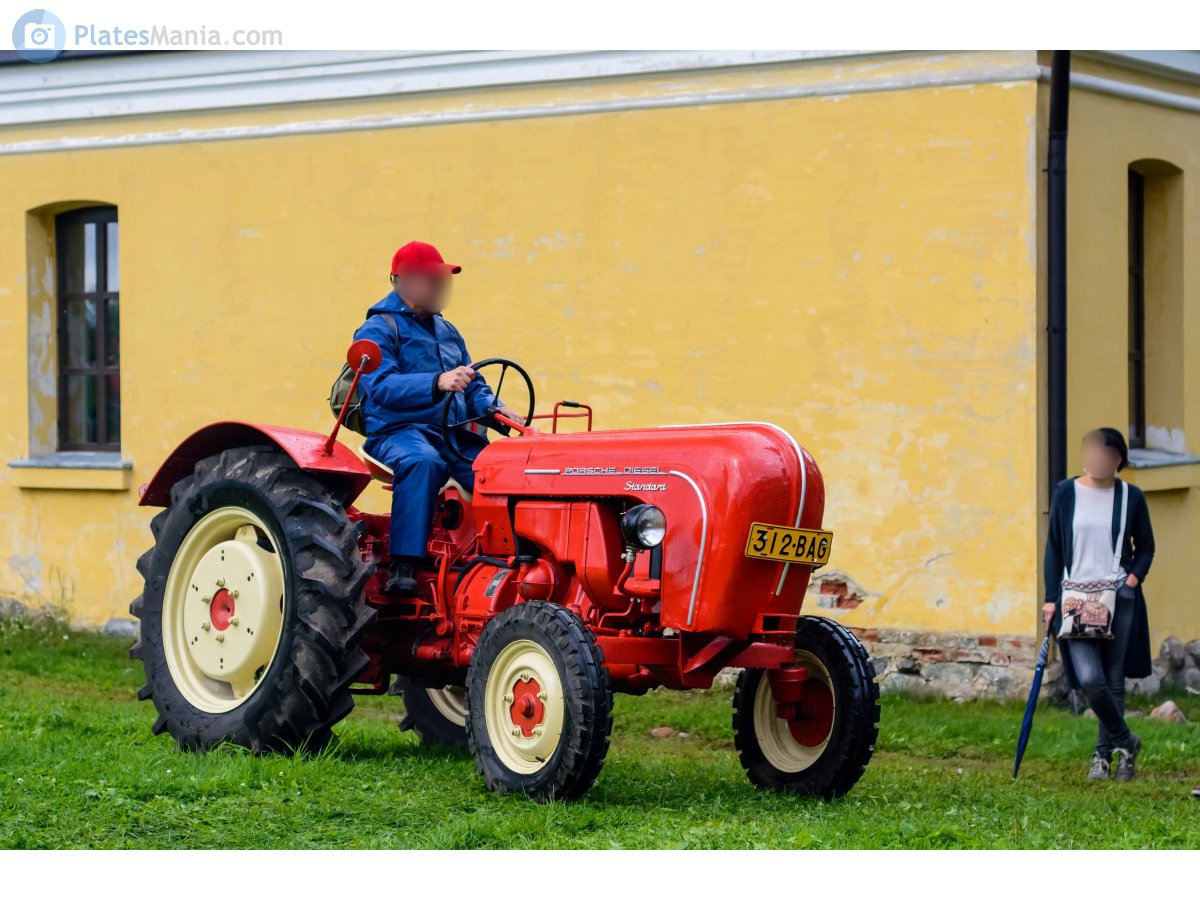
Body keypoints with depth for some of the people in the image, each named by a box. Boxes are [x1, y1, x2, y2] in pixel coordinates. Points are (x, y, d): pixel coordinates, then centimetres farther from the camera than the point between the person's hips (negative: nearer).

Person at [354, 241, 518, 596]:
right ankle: (403, 566, -43)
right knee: (422, 461, -41)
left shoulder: (447, 332, 23)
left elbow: (474, 386, 24)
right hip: (398, 432, -6)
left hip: (455, 434, 6)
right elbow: (381, 386, -18)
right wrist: (437, 383, -34)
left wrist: (493, 408, 0)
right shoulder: (378, 330, -1)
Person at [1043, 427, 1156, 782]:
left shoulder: (1131, 496, 3)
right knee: (1089, 679, -13)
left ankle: (1104, 753, 21)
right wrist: (1051, 599, 2)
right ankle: (1125, 740, 9)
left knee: (1113, 680, 6)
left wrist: (1134, 578, -7)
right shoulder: (1066, 492, 3)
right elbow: (1054, 547, 7)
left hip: (1119, 598, 0)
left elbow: (1146, 546, 12)